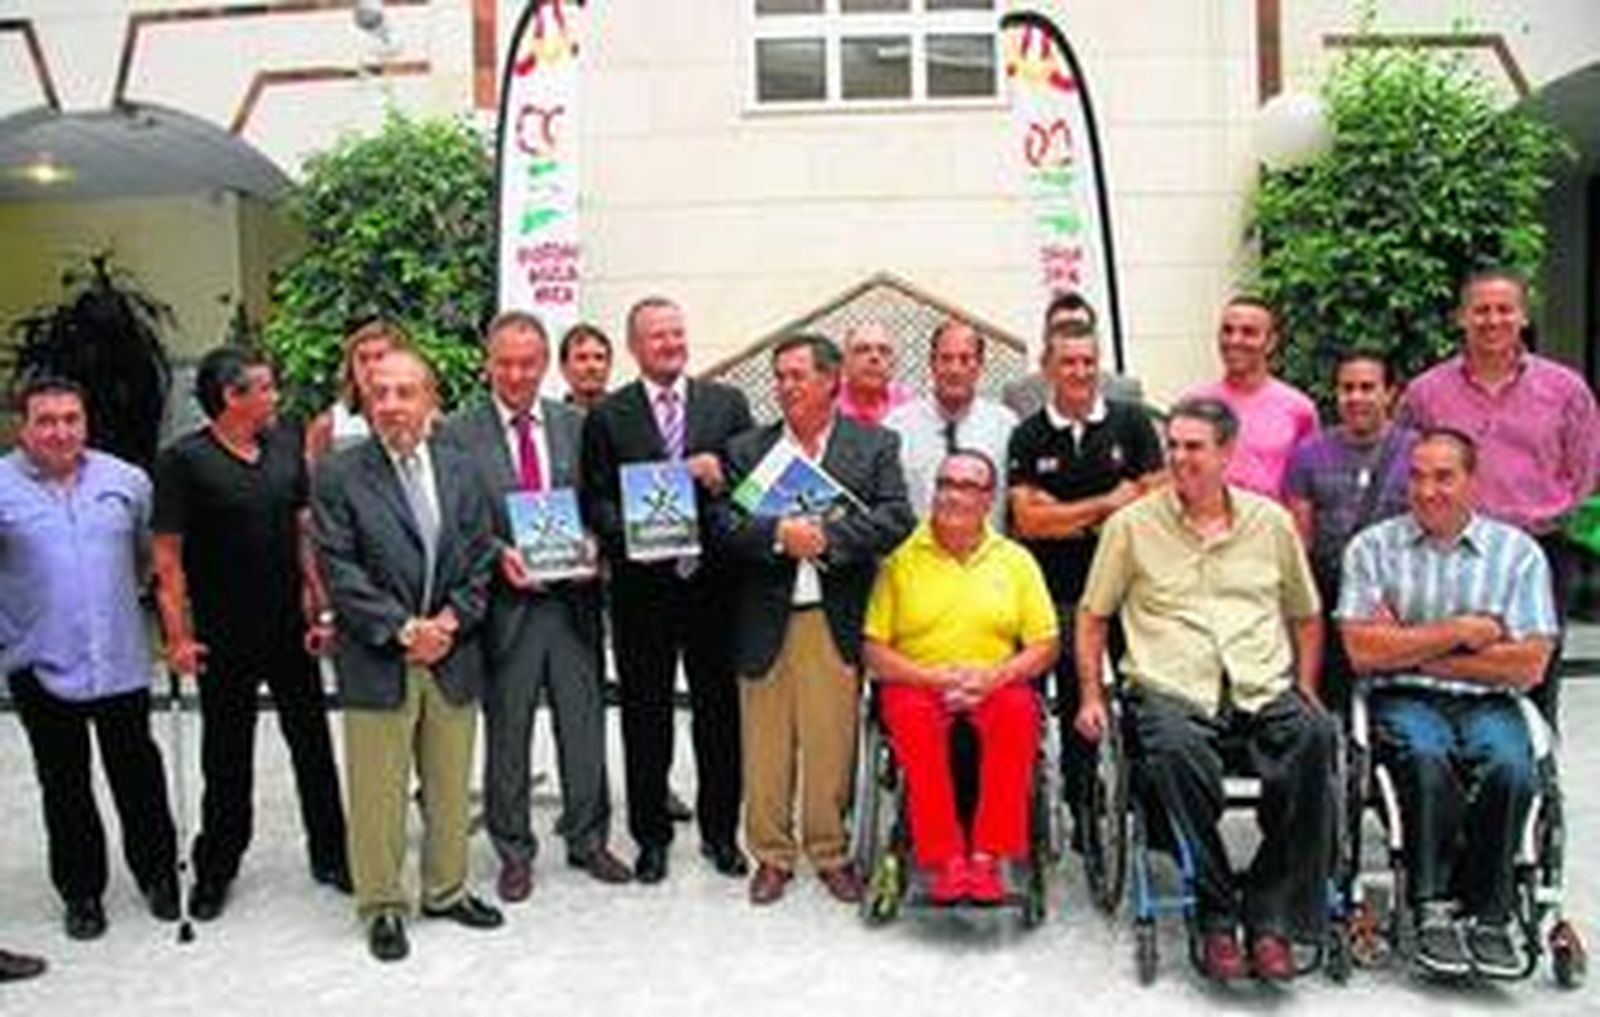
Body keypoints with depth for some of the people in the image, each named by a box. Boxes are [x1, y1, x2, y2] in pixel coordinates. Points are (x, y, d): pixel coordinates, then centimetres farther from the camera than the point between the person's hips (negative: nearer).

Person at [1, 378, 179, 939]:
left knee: (138, 775, 11)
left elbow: (150, 554, 13)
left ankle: (158, 875, 28)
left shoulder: (127, 480, 1)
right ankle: (81, 891, 26)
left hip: (122, 661, 1)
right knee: (64, 786, 12)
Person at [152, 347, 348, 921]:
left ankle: (329, 854, 24)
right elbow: (168, 556, -10)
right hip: (224, 635, -4)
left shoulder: (286, 446, 3)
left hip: (290, 627, 4)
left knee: (312, 743, 10)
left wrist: (320, 604, 1)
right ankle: (215, 869, 26)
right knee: (226, 755, 9)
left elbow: (304, 529, 7)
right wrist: (179, 636, -13)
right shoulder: (184, 461, -10)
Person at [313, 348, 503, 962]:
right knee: (377, 792, 4)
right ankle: (382, 906, 19)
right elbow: (340, 569, -9)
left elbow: (481, 559, 7)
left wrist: (451, 619, -7)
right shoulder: (339, 475, -4)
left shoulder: (460, 470, 8)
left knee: (450, 785, 14)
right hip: (376, 660, -3)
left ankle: (447, 890, 30)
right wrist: (401, 628, -14)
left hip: (452, 655, 4)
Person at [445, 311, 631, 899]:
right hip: (505, 602, -2)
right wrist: (498, 554, -18)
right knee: (507, 734, 8)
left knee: (584, 724, 11)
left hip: (572, 596, 3)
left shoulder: (575, 426, 7)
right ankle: (514, 852, 23)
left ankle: (588, 839, 27)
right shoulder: (459, 434, -2)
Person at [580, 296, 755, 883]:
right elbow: (595, 502, -1)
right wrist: (633, 533, -17)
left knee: (720, 712, 9)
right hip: (642, 585, -1)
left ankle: (720, 831, 25)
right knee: (646, 717, 8)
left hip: (713, 580, 1)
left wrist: (708, 475, -14)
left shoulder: (727, 404, 7)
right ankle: (651, 837, 22)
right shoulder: (607, 416, 2)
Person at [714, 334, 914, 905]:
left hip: (836, 621, -1)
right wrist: (778, 535, -19)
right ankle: (771, 855, 22)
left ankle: (830, 853, 21)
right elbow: (725, 525, -3)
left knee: (831, 744, 4)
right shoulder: (746, 450, 9)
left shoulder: (875, 446, 5)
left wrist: (826, 535, -16)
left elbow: (896, 519, -7)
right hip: (764, 621, 2)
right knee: (765, 746, 8)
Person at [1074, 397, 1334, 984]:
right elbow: (1093, 616, 16)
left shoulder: (1271, 521, 18)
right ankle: (1215, 915, -19)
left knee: (1315, 737, -31)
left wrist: (1306, 689, 13)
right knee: (1176, 749, -37)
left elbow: (1306, 616, 26)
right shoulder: (1132, 524, 12)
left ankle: (1270, 914, -19)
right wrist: (1091, 694, 5)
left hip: (1264, 691, 2)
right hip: (1171, 690, -2)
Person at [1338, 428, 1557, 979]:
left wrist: (1414, 650, -4)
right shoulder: (1373, 546, 7)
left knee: (1510, 767, -30)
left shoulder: (1518, 552, 8)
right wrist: (1461, 632, -4)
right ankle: (1433, 911, -18)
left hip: (1488, 703, 1)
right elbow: (1364, 652, -4)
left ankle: (1487, 914, -12)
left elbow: (1528, 667, -2)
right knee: (1426, 757, -33)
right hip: (1404, 701, -1)